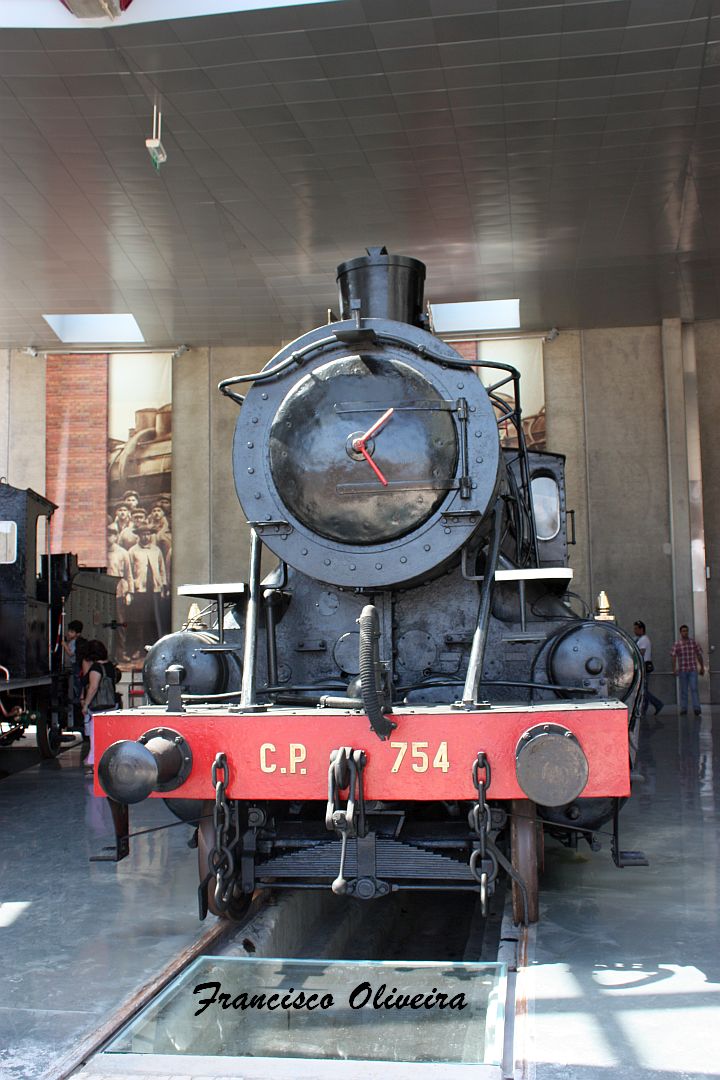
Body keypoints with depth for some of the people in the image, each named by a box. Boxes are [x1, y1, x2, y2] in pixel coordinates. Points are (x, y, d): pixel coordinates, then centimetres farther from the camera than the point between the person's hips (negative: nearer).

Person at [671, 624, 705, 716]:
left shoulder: (693, 642, 4)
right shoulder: (677, 644, -1)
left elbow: (699, 655, 8)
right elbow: (674, 657, -7)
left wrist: (702, 668, 7)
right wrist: (674, 669, -18)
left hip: (693, 670, 0)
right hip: (682, 670, 0)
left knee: (694, 689, -11)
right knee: (683, 690, 5)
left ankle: (697, 709, -15)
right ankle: (683, 709, 13)